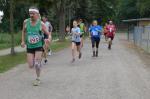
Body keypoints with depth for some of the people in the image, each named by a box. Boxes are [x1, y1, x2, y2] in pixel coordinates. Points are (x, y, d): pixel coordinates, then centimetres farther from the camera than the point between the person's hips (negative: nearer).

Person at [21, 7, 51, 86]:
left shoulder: (41, 24, -12)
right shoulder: (26, 22, -4)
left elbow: (48, 34, -6)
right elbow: (23, 31, 15)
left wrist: (49, 39, -29)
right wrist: (23, 41, 4)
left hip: (39, 46, -3)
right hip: (29, 47, 3)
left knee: (37, 64, -12)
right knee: (31, 66, -1)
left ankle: (38, 78, 13)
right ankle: (38, 63, 36)